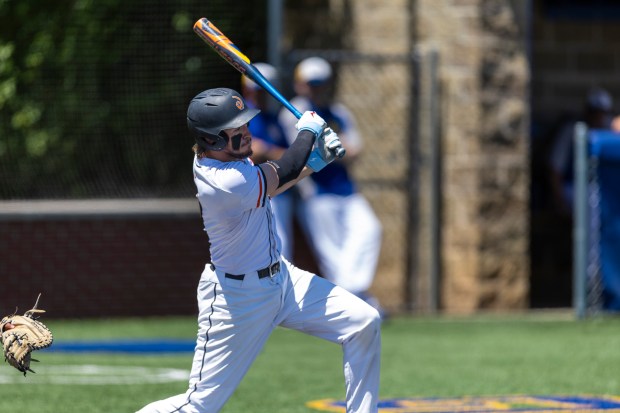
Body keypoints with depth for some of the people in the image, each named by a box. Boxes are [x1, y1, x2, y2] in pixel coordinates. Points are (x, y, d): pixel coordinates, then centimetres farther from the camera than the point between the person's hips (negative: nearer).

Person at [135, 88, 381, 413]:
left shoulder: (214, 157, -4)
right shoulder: (226, 185, -32)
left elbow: (267, 186, 13)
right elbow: (284, 173, -17)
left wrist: (316, 160, -1)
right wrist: (307, 131, 2)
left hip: (281, 276, 9)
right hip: (237, 297, -9)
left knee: (364, 323, -1)